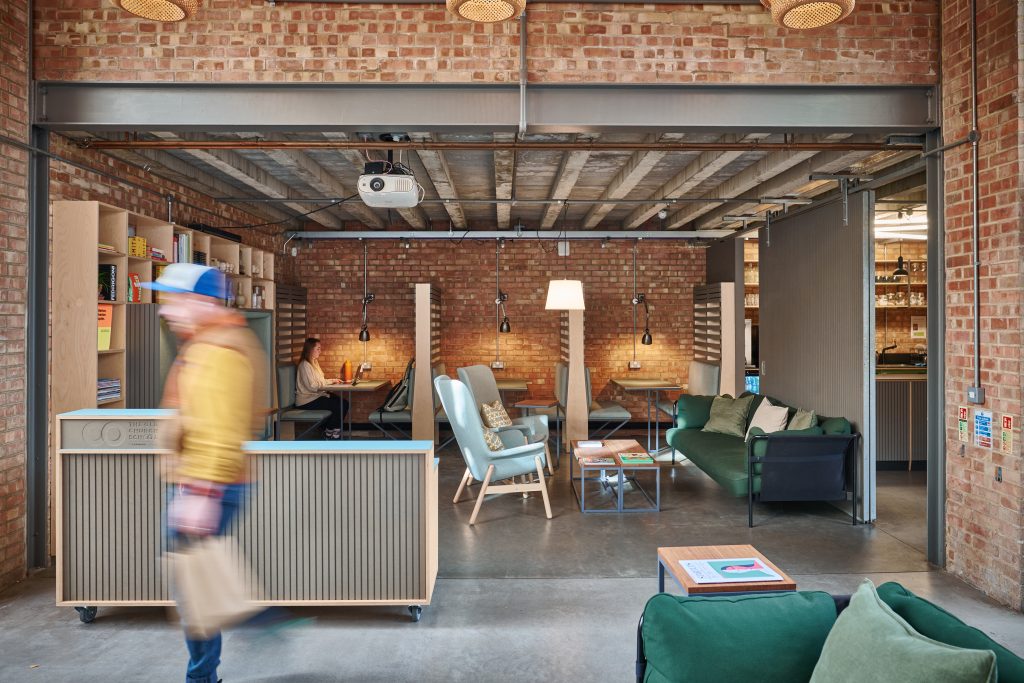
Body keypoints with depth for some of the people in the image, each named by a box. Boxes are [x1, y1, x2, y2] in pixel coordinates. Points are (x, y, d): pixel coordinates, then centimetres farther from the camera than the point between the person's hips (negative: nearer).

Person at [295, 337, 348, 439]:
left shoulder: (314, 363, 15)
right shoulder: (305, 365, -16)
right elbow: (312, 386, -21)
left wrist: (332, 381, 2)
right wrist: (330, 382, -12)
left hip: (316, 396, 9)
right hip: (307, 401, -9)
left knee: (344, 403, -6)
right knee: (338, 406, -19)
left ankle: (335, 430, 4)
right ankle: (329, 432, 1)